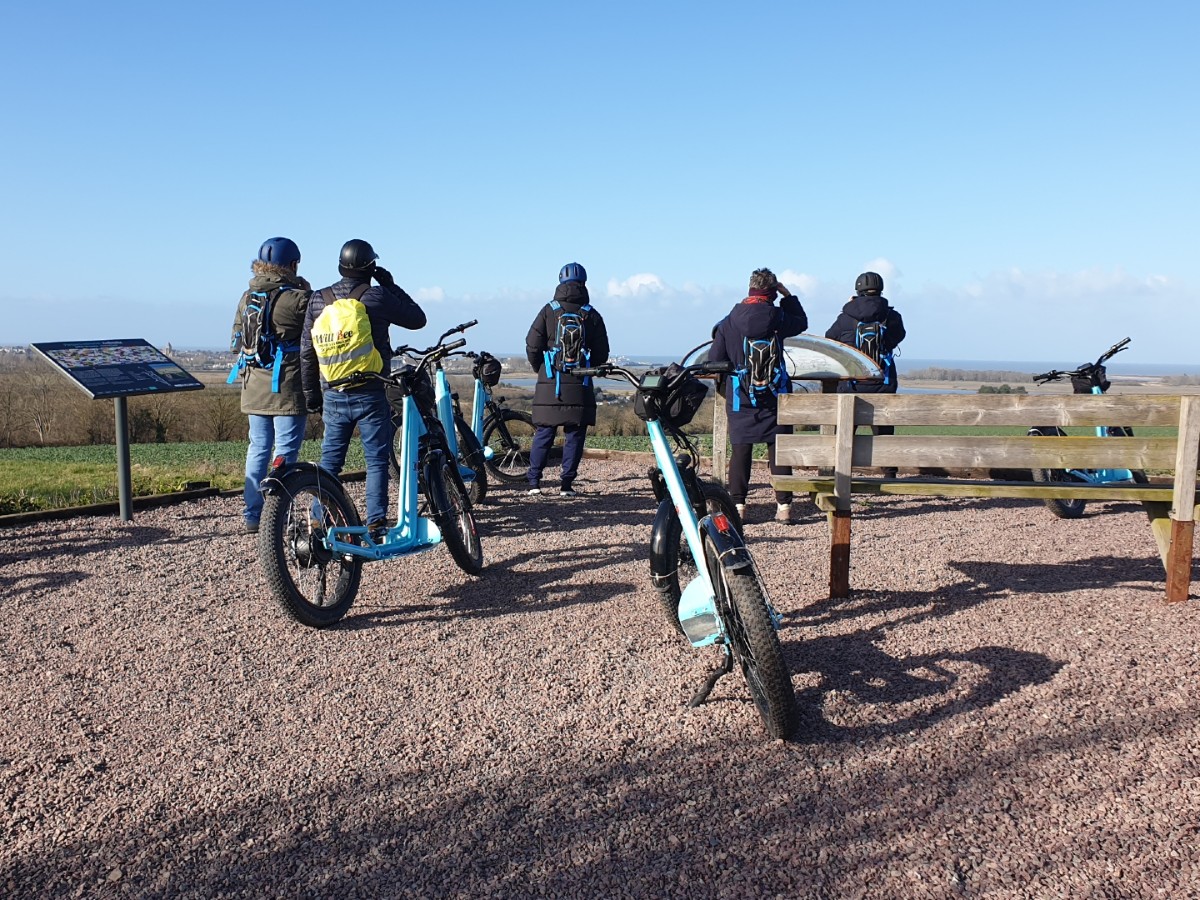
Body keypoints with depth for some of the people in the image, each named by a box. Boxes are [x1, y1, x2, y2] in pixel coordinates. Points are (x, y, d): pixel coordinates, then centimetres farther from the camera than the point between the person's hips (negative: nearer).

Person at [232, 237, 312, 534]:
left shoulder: (247, 297, 10)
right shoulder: (299, 297, -10)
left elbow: (237, 339, 17)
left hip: (254, 387, 6)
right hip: (288, 387, -6)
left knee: (258, 448, 12)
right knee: (285, 451, -2)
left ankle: (252, 516, 16)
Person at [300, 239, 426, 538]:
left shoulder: (318, 300, 5)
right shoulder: (377, 296, -9)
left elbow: (307, 352, 8)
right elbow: (418, 319, 3)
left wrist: (311, 394, 16)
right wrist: (391, 285, 9)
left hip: (333, 395, 4)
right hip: (370, 394, -4)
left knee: (329, 460, 12)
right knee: (376, 460, 3)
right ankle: (376, 524, 2)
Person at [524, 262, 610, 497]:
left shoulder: (548, 311, 2)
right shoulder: (593, 316, 4)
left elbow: (532, 346, -2)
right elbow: (602, 354, 4)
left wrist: (540, 369, 15)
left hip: (550, 383, 0)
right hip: (580, 386, 0)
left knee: (544, 433, 7)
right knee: (574, 436, 5)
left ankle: (534, 482, 7)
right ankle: (566, 484, 4)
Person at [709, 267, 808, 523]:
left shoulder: (729, 322, -3)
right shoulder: (778, 317, -4)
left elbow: (714, 359, 0)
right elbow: (801, 322, 18)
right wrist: (788, 295, 22)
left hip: (740, 398, 0)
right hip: (775, 396, 0)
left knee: (740, 450, 5)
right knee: (779, 450, 4)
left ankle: (738, 504, 3)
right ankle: (784, 505, 4)